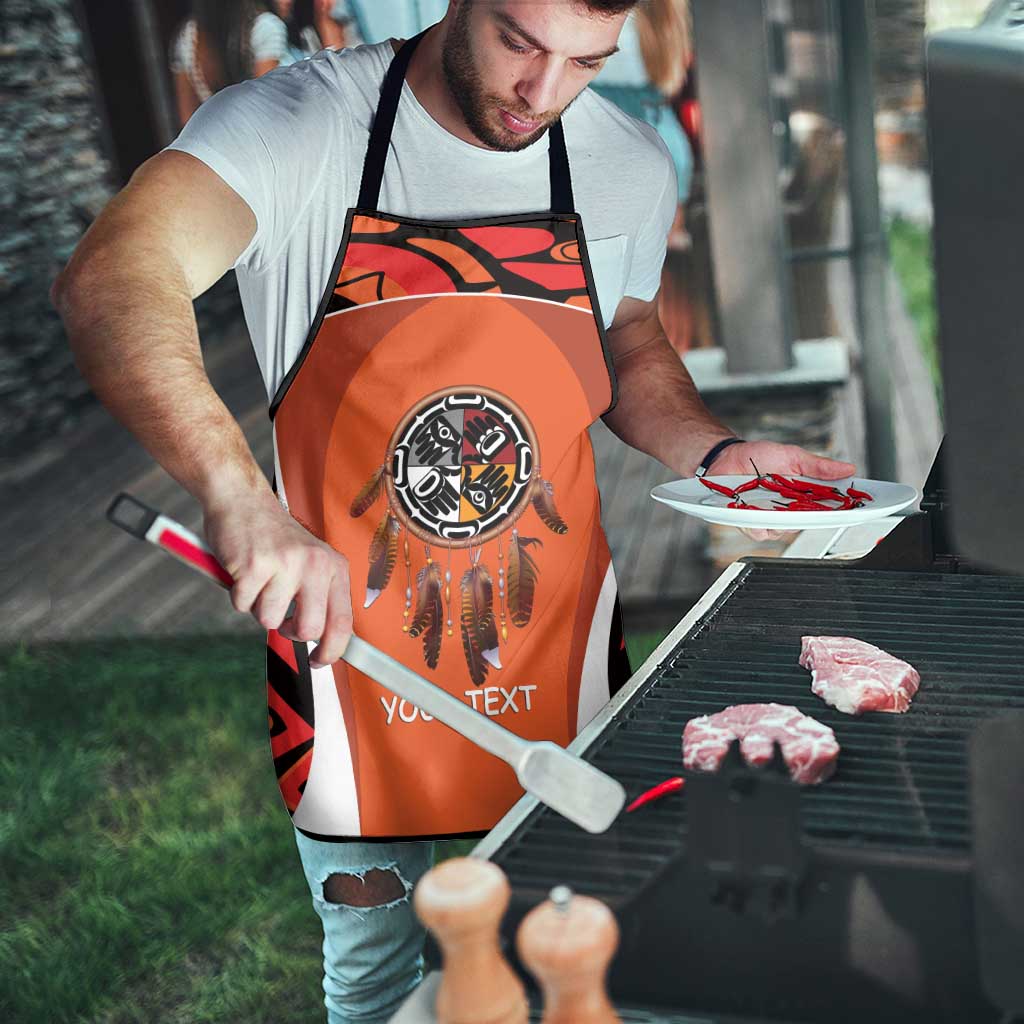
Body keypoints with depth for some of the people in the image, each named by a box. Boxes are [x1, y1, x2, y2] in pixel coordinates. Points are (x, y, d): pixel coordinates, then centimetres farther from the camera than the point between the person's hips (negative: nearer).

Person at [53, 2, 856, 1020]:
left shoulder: (631, 165, -2)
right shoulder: (297, 124, -16)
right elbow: (110, 282, -32)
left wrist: (715, 453, -3)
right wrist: (239, 495, -47)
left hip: (555, 661, 3)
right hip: (347, 638, -3)